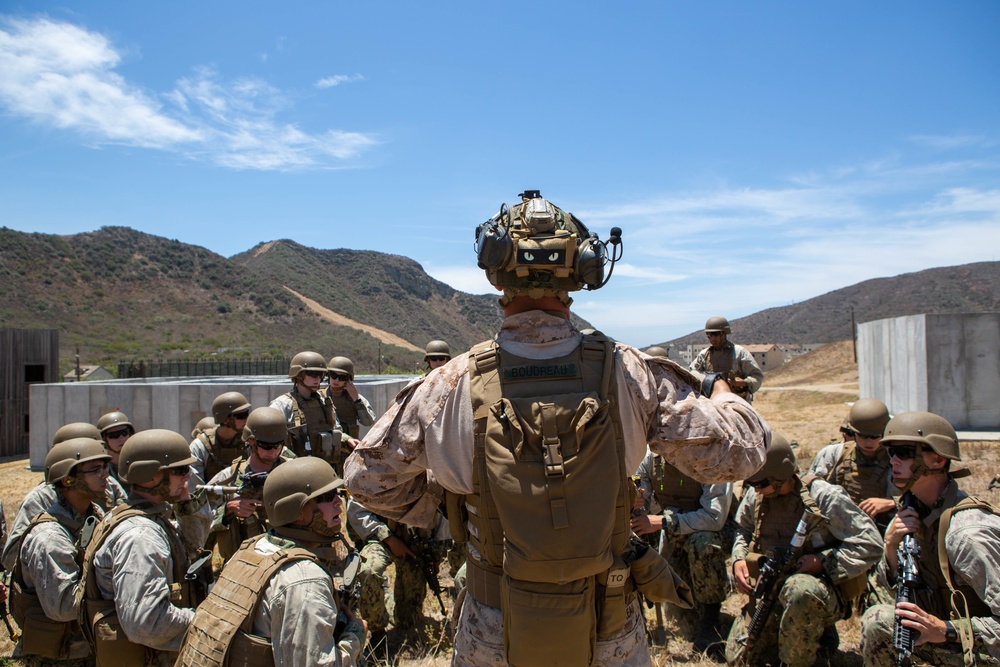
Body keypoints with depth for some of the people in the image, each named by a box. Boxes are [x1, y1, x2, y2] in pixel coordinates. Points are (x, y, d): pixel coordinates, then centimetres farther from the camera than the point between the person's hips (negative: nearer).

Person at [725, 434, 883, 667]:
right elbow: (743, 530, 19)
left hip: (823, 593, -5)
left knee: (798, 589, -42)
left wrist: (823, 561, -24)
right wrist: (739, 559, -1)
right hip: (773, 593, 5)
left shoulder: (825, 497, -17)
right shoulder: (755, 496, -1)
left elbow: (871, 545, -15)